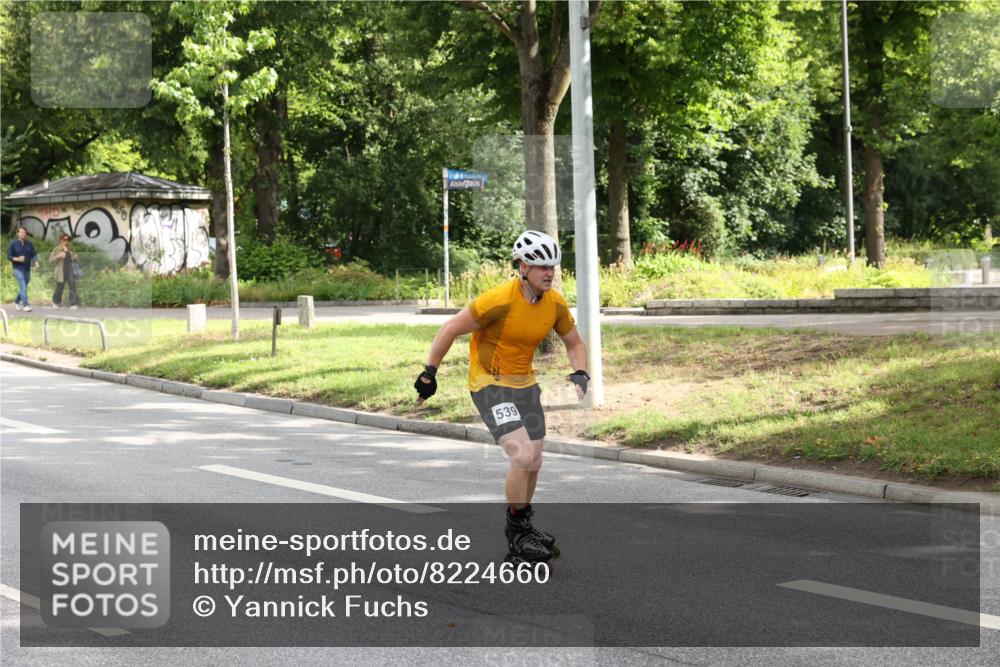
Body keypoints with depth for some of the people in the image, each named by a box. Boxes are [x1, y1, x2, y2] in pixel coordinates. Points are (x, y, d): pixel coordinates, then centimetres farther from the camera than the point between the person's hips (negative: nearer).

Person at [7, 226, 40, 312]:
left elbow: (34, 255, 3)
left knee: (24, 287, 13)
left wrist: (36, 262, -18)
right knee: (23, 286, -17)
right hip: (18, 269, -5)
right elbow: (9, 256, -4)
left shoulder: (29, 244, 6)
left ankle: (17, 302, 36)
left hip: (27, 269, 5)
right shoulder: (13, 244, -3)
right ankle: (26, 305, -22)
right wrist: (17, 259, -21)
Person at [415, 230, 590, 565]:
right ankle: (517, 534, -4)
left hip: (525, 385, 7)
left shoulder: (555, 303, -6)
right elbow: (450, 330, -18)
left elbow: (574, 343, 9)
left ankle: (523, 527, 34)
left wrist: (580, 373, -10)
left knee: (534, 462, 13)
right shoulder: (500, 300, -25)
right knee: (523, 456, -20)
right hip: (490, 385, -7)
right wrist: (429, 373, -12)